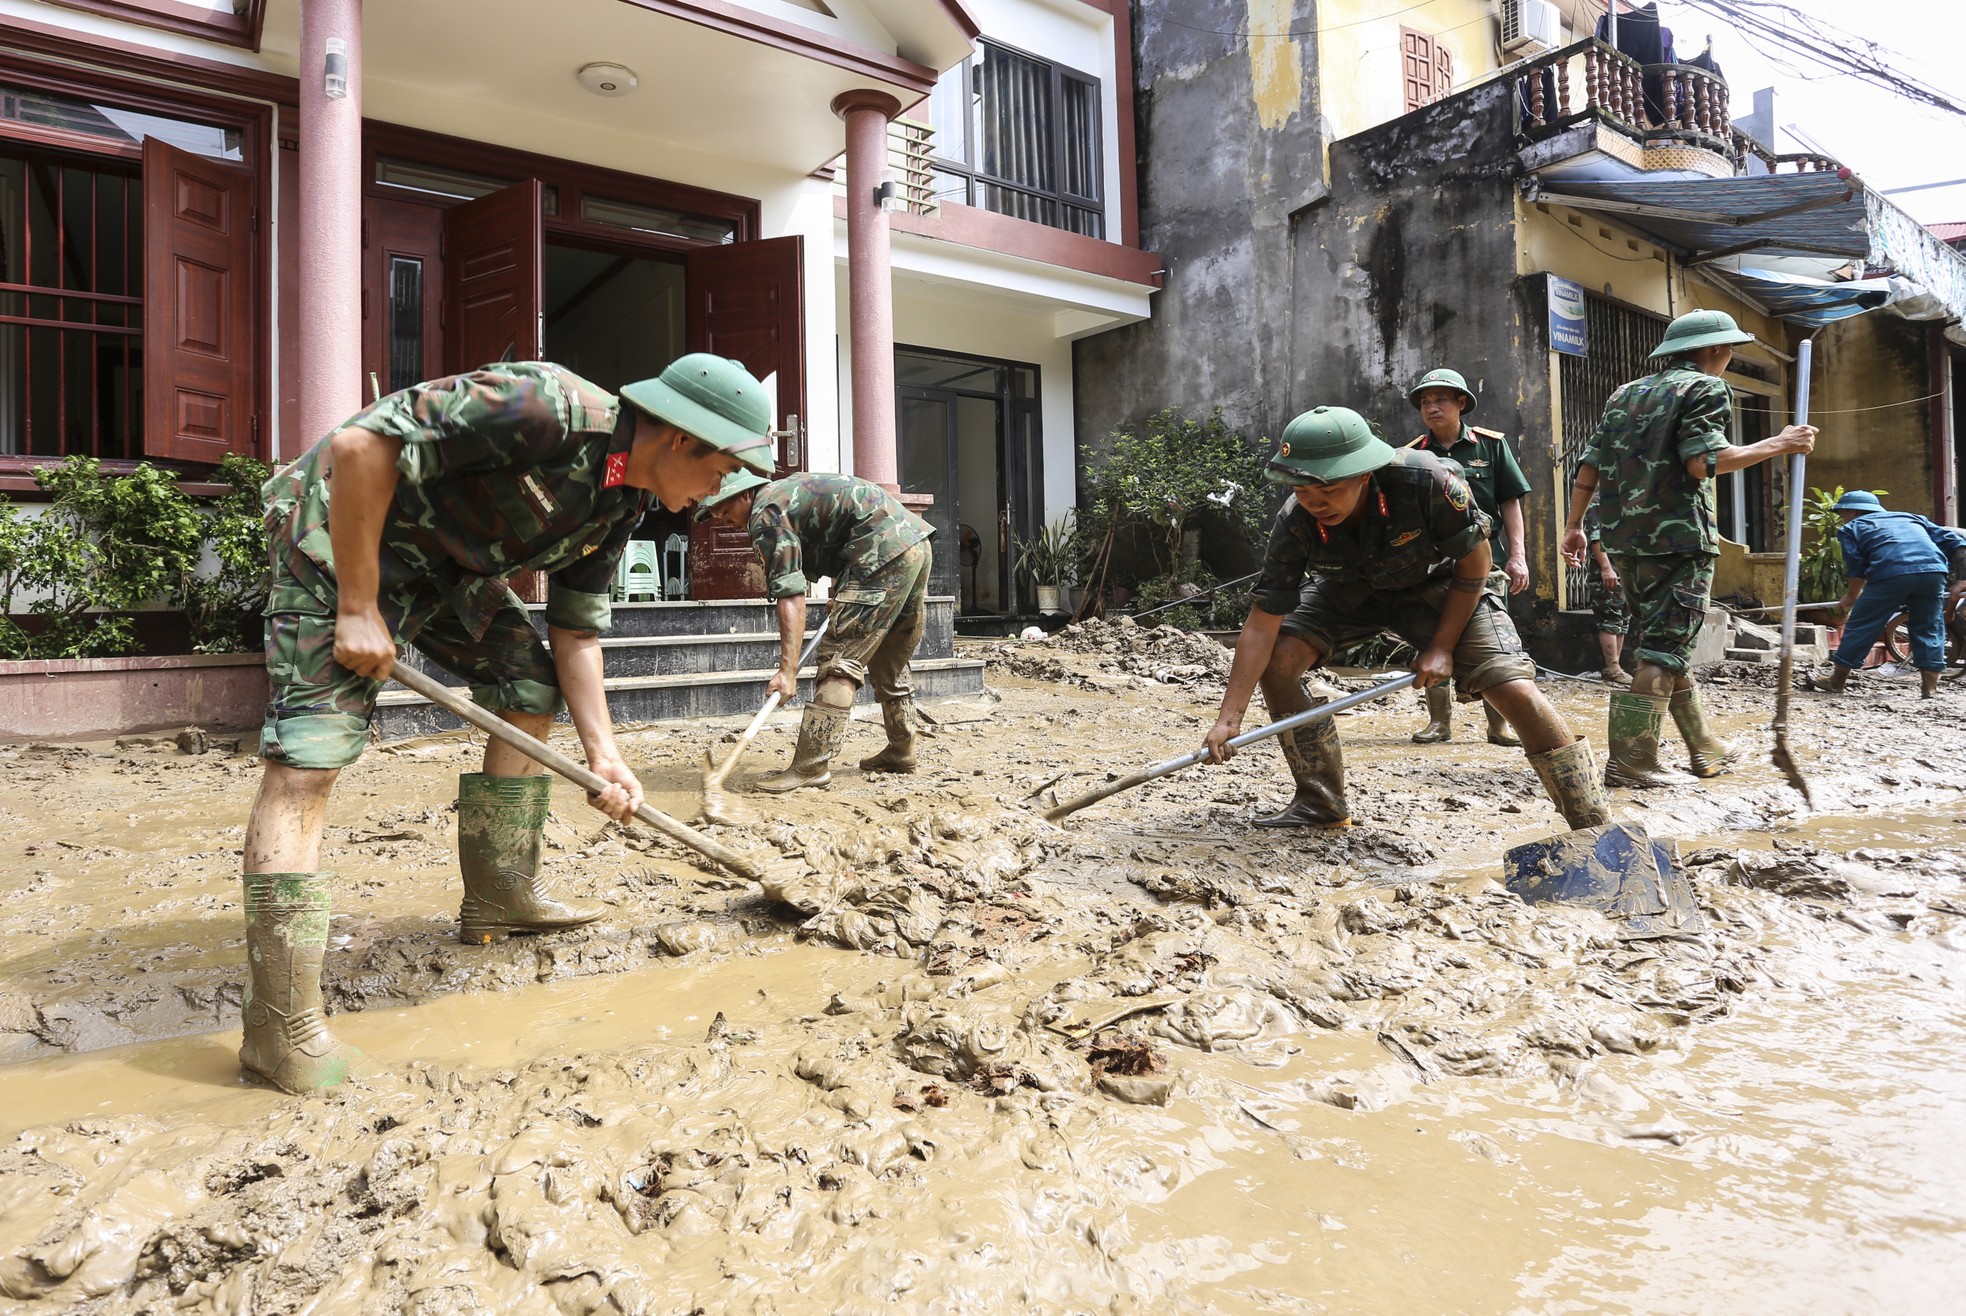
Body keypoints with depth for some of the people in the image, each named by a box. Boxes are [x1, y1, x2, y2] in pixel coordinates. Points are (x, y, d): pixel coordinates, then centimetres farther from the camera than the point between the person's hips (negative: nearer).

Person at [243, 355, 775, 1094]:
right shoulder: (553, 409, -29)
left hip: (446, 560, 9)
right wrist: (358, 609, -26)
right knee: (310, 753, -17)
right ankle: (280, 1026, -15)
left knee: (533, 690, 8)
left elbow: (576, 630, 5)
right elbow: (360, 446, -30)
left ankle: (499, 896, 19)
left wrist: (603, 754, -4)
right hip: (344, 526, -9)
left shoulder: (620, 506, 0)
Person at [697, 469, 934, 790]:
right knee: (890, 662, 19)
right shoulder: (787, 490, 21)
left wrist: (788, 670, -22)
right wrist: (843, 595, 24)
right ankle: (900, 753, 28)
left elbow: (791, 595, -18)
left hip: (885, 551, -10)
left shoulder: (766, 514, -9)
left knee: (841, 657, -11)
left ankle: (811, 765, -13)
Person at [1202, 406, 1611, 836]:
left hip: (1437, 587, -2)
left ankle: (1594, 826, -2)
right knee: (1276, 660, -20)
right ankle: (1321, 803, -3)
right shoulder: (1295, 522, -28)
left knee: (1518, 693, -19)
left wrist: (1442, 646, -20)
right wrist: (1228, 719, -32)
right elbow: (1262, 624, -26)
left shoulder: (1426, 480, -36)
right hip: (1349, 592, 3)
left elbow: (1474, 563, -19)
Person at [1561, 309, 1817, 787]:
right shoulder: (1705, 387, -2)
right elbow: (1703, 462, -16)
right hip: (1679, 538, -8)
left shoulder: (1625, 394, 18)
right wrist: (1779, 444, -7)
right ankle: (1631, 760, -11)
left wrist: (1574, 526, 17)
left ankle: (1705, 748, 27)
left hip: (1625, 539, 8)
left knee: (1665, 644, 16)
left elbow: (1589, 466, 12)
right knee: (1665, 649, -7)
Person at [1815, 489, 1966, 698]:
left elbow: (1856, 569, 14)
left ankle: (1836, 681, 17)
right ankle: (1930, 686, 17)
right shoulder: (1911, 518, 36)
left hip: (1890, 573, -4)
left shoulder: (1852, 528, 24)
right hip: (1933, 570, 4)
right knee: (1929, 628, 19)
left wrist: (1852, 596, 29)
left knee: (1861, 626, 9)